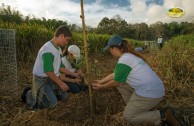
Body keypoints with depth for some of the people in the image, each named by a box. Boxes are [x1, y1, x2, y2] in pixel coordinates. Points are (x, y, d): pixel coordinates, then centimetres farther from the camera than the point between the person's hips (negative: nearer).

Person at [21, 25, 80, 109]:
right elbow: (48, 71, -26)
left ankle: (42, 93, 21)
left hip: (52, 78, 9)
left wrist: (73, 74, 11)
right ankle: (29, 95, 6)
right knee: (52, 103, -16)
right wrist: (61, 83, -19)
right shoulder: (48, 49, -23)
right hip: (42, 79, -9)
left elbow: (59, 67, 13)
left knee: (64, 97, 6)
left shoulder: (58, 49, 6)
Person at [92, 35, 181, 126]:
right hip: (153, 88, 9)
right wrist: (101, 81, 26)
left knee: (128, 116, 5)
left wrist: (101, 87, 9)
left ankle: (162, 116, 2)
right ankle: (132, 106, 20)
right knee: (120, 83, 13)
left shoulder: (123, 61, -18)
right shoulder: (128, 56, 11)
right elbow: (115, 74, 19)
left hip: (150, 93, -9)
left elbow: (115, 83, -7)